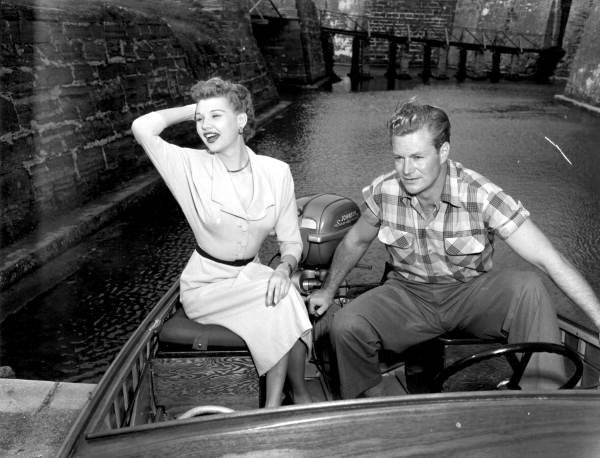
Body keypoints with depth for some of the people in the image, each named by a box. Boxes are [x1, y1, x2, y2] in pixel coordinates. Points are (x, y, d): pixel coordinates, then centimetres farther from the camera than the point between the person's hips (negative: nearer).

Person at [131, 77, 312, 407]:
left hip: (251, 275, 3)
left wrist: (284, 268, -23)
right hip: (206, 286, -3)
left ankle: (274, 404, -8)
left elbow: (291, 240, -1)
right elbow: (142, 128, -27)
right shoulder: (192, 167, -12)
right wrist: (192, 110, -12)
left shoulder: (276, 172, -6)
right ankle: (299, 394, -4)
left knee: (284, 296, -28)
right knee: (283, 302, -25)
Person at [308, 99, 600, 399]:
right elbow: (355, 241, 9)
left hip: (472, 295, -1)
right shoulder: (383, 192, -13)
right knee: (345, 327, -25)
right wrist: (328, 290, 11)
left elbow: (550, 261, -22)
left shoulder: (480, 195, -21)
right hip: (408, 295, 2)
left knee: (527, 286, -31)